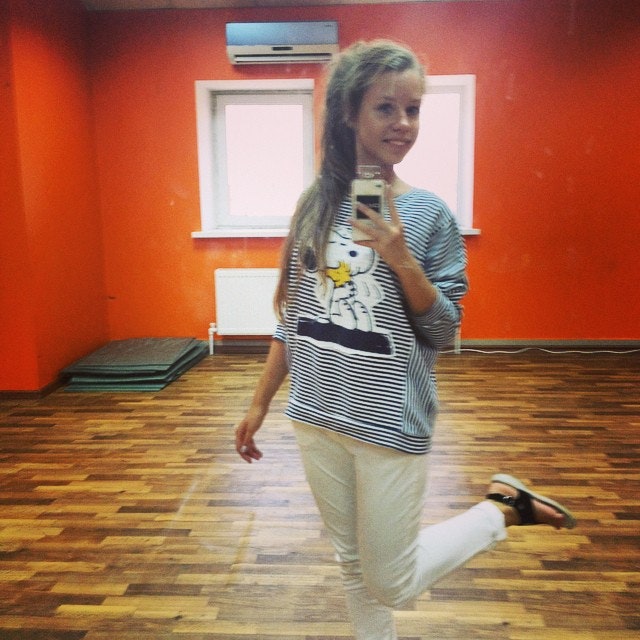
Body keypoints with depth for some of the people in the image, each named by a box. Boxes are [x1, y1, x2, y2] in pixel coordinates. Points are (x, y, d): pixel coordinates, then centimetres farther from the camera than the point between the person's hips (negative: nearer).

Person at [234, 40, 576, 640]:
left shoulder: (428, 213, -9)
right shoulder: (316, 205, 0)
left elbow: (444, 332, -6)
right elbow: (292, 316, 6)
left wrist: (401, 260, -23)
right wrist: (259, 403, 9)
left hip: (392, 424, -3)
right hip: (316, 417, 4)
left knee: (391, 585, 10)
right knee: (354, 568, 19)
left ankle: (502, 505, 26)